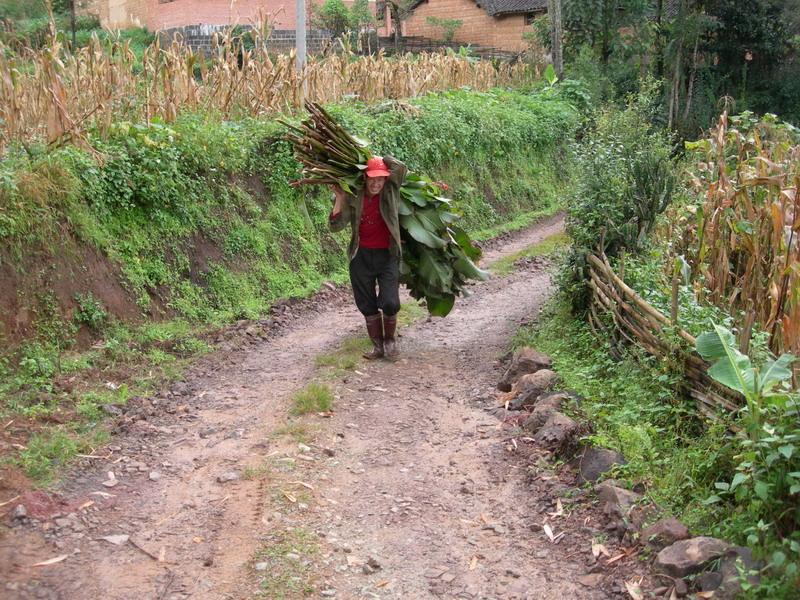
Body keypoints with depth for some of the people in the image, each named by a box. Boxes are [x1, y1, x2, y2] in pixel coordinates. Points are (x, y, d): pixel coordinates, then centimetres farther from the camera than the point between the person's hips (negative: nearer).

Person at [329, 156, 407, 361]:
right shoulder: (353, 198, -2)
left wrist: (381, 158, -5)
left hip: (387, 255, -2)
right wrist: (339, 198, -9)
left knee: (390, 303, -10)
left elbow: (400, 168, -19)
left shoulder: (390, 192, -4)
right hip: (361, 257, 2)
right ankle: (378, 345, 23)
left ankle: (390, 340, 16)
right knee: (367, 305, 8)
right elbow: (336, 225, -3)